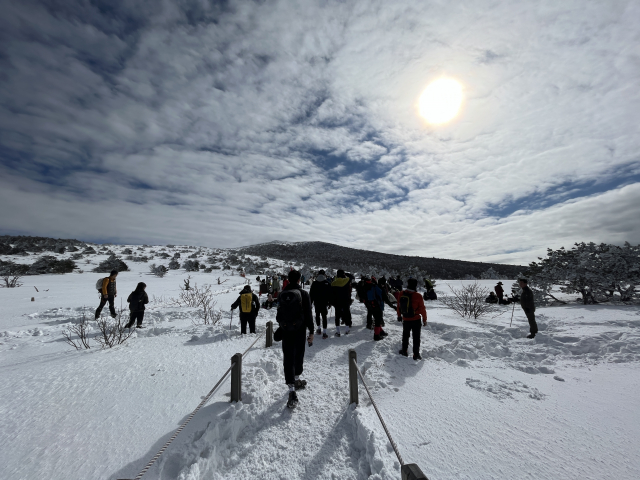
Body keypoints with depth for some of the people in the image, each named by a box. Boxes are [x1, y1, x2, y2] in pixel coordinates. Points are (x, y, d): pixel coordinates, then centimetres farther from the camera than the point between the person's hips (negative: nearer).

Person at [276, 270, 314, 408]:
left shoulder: (282, 294, -1)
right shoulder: (303, 294, -11)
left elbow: (279, 313, 8)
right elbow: (308, 314, -10)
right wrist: (311, 332, -3)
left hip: (286, 331, 2)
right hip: (299, 330, -2)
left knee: (288, 359, 4)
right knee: (298, 356, 18)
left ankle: (292, 390, 0)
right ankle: (296, 380, 37)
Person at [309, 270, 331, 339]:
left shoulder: (314, 283, -3)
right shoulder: (327, 284, -6)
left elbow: (311, 294, 0)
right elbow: (330, 294, -3)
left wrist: (310, 303, 9)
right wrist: (329, 303, 5)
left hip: (316, 303, 2)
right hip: (324, 303, -2)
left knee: (317, 315, 20)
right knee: (324, 316, 1)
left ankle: (318, 329, 29)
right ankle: (324, 333, -4)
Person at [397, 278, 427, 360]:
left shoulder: (401, 294, -9)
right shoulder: (418, 296, -21)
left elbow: (399, 306, 3)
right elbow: (422, 309, -12)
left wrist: (399, 315, 19)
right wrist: (424, 319, 2)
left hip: (405, 319, 3)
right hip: (416, 320, -3)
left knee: (405, 335, 21)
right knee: (416, 337, 11)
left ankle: (404, 350, 32)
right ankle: (416, 354, 18)